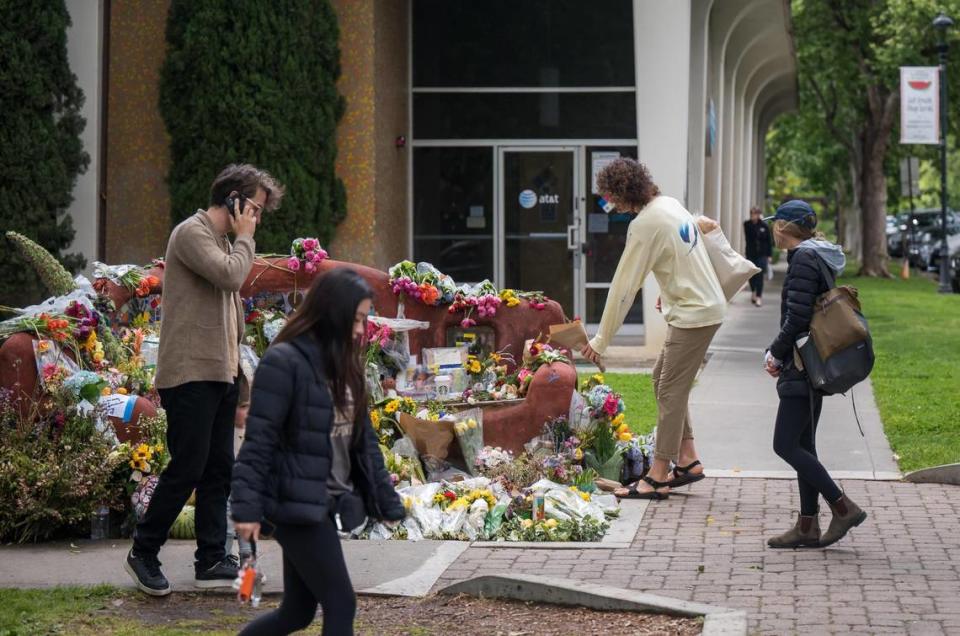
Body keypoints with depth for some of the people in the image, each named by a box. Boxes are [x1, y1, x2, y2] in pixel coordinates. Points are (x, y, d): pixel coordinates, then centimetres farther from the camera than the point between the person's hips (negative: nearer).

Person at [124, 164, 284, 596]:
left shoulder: (224, 242, 21)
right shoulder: (192, 233, -9)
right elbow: (230, 276, -24)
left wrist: (236, 367, 18)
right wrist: (245, 237, -7)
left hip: (219, 375, 10)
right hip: (190, 374, -10)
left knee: (219, 470, 8)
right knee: (187, 468, -8)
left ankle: (211, 561, 12)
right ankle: (143, 553, 5)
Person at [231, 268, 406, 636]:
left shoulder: (343, 364, 11)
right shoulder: (284, 362, -14)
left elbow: (363, 439, 16)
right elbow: (258, 441, -16)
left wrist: (386, 501, 15)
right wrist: (247, 507, -19)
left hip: (327, 505, 8)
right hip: (298, 505, -8)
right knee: (341, 605, -5)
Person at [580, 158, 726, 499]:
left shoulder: (646, 225, -20)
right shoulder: (669, 204, 7)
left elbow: (624, 286, -18)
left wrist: (601, 340, -13)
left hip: (694, 314, -10)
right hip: (703, 303, 10)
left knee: (671, 391, -6)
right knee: (663, 379, 16)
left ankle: (657, 478, -4)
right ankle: (688, 461, 18)